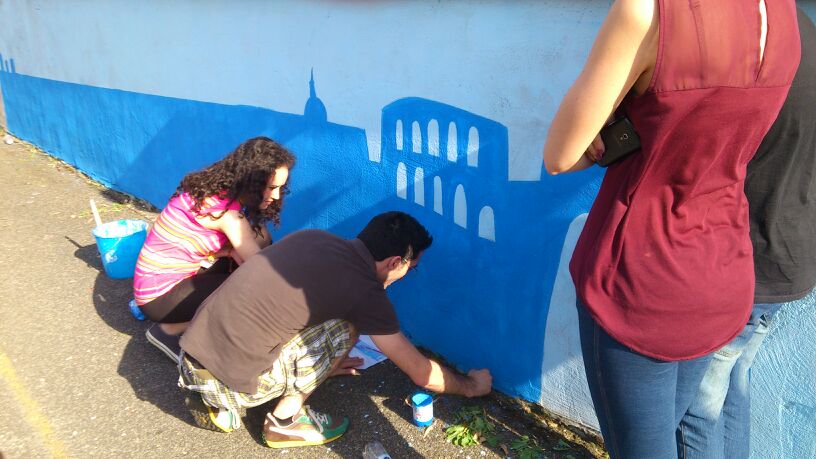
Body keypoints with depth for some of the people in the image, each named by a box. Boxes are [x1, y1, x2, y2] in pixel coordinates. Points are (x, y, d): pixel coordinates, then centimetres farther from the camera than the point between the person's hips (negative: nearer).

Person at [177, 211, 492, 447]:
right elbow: (420, 373, -2)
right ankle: (285, 421, 9)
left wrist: (322, 361, 39)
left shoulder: (312, 237, 7)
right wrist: (471, 386, 18)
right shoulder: (365, 292, -13)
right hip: (227, 381, -7)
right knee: (344, 328, -3)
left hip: (190, 359, 7)